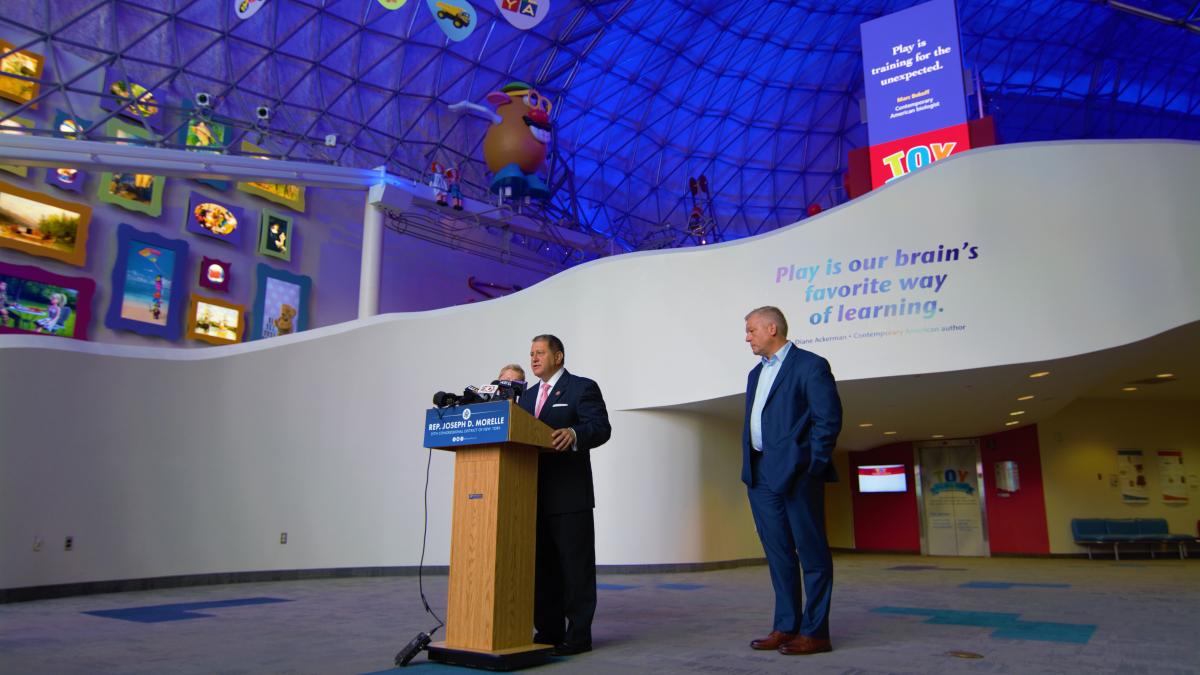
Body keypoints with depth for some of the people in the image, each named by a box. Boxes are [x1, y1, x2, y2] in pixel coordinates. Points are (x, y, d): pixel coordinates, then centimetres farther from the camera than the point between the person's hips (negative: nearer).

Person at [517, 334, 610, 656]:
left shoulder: (583, 388, -2)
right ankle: (548, 630, 22)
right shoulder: (527, 395, 19)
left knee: (575, 566, 0)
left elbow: (601, 428, -14)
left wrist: (574, 434, -33)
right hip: (534, 495, 7)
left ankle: (578, 634, 7)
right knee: (541, 566, 12)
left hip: (569, 494, -7)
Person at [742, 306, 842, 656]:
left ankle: (815, 632, 8)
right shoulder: (756, 373, 20)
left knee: (811, 553, 1)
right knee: (778, 554, 11)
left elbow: (829, 419, -9)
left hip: (794, 473, -8)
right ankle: (786, 627, 18)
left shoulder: (810, 365, -4)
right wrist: (750, 468, 12)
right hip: (761, 475, 8)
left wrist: (812, 467, -13)